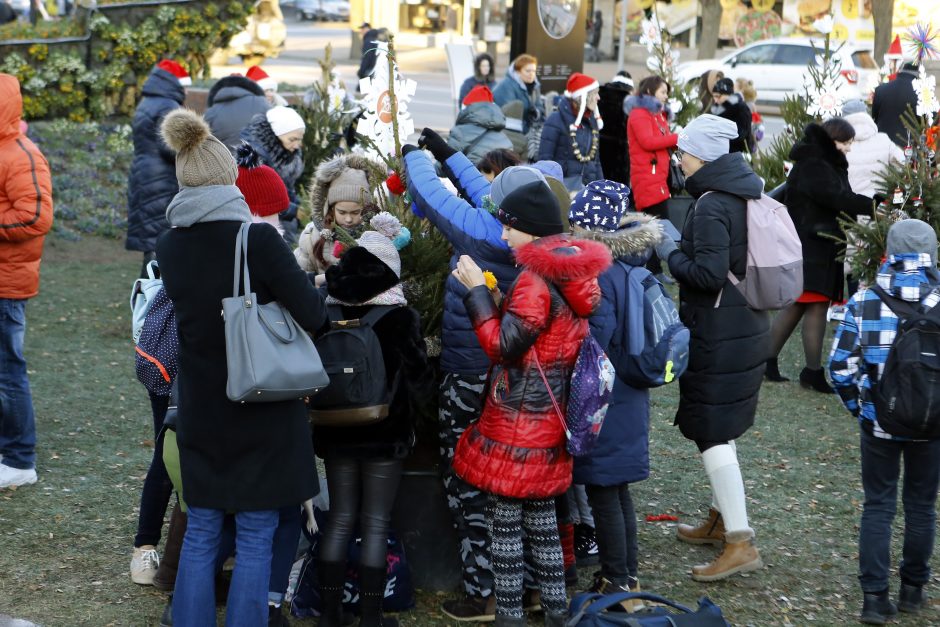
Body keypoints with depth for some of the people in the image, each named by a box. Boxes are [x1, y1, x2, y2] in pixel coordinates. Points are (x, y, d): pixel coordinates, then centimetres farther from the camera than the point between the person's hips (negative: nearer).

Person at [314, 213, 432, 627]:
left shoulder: (328, 314, -3)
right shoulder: (401, 317, -11)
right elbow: (417, 379, -7)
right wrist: (406, 408, 13)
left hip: (336, 433, 3)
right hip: (384, 435, -3)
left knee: (339, 519, 11)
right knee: (375, 524, 3)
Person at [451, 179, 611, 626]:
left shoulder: (537, 279, -19)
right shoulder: (574, 271, 8)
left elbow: (503, 346, -19)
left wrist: (476, 290, -15)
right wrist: (489, 293, 10)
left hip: (518, 421, -9)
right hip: (550, 418, 9)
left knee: (505, 520, 1)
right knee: (541, 515, 16)